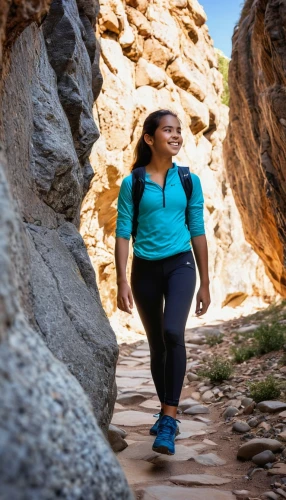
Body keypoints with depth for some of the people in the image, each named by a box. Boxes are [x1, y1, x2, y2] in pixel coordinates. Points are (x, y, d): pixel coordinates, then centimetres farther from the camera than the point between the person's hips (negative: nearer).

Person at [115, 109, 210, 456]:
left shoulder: (189, 180, 3)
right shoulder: (132, 183, -2)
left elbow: (197, 232, 5)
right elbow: (123, 234, -3)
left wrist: (205, 284, 6)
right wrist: (122, 281, -10)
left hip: (180, 264, 0)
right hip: (145, 268, 1)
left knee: (173, 332, -24)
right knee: (157, 346, 11)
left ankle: (168, 420, -16)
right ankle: (167, 413, 30)